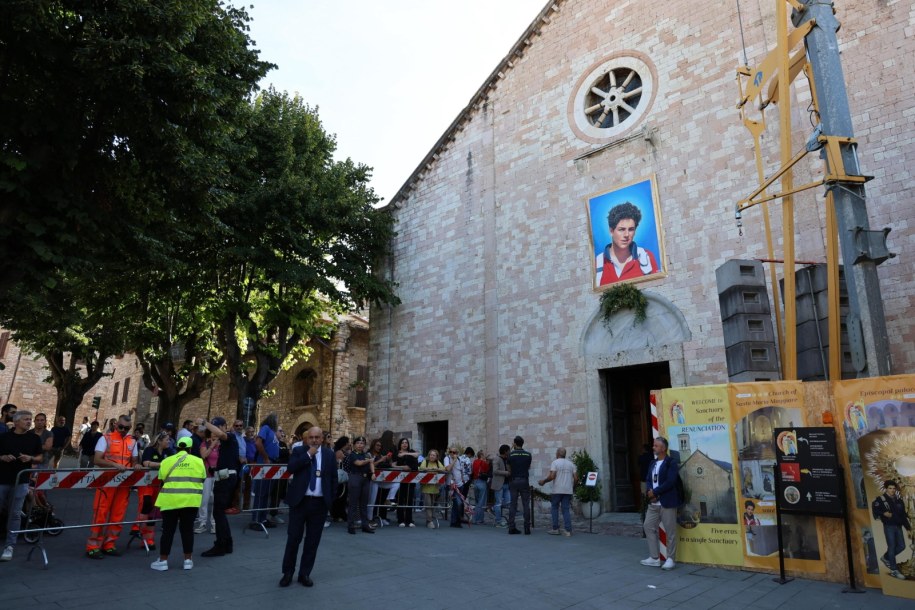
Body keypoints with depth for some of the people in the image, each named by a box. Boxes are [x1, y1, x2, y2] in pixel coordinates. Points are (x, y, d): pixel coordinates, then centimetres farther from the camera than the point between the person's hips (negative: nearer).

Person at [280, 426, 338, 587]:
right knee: (293, 538, 3)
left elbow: (333, 477, 8)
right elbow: (290, 468, -15)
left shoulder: (329, 454, 5)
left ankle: (305, 573, 20)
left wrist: (332, 498, 2)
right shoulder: (298, 451, 2)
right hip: (300, 500, -1)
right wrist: (308, 454, -17)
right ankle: (288, 572, 19)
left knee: (313, 540, 7)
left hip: (320, 503, 1)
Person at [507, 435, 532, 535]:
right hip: (524, 481, 0)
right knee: (526, 505, 3)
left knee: (512, 505, 4)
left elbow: (509, 468, 7)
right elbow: (529, 467, 12)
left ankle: (511, 527, 3)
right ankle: (527, 528, 1)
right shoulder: (528, 454, 1)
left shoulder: (511, 454, -3)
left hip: (514, 481, 0)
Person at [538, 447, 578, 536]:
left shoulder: (555, 462, -4)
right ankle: (568, 530, 0)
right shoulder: (571, 463, 10)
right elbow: (576, 478, 6)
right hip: (568, 491, 4)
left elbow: (552, 476, -15)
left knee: (554, 508, 9)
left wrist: (543, 481, -1)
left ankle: (555, 529, 8)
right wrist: (573, 486, 20)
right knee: (566, 509, 7)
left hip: (557, 490, -4)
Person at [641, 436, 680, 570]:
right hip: (653, 503, 8)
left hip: (667, 502, -8)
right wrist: (649, 492, -8)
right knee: (649, 527, 9)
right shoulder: (653, 463, 14)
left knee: (670, 531, 1)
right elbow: (648, 480, 12)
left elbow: (670, 482, -19)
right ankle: (655, 558, 19)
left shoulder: (671, 462, -10)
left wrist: (655, 492, -15)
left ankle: (670, 559, 14)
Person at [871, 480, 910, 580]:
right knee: (892, 547, -4)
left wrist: (908, 526, 15)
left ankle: (885, 557, 29)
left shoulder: (899, 500, 11)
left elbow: (903, 514, 17)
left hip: (898, 526, 6)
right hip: (889, 527, -6)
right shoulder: (881, 499, -6)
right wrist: (883, 513, -27)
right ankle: (894, 571, 3)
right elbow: (875, 510, -11)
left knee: (901, 546, 7)